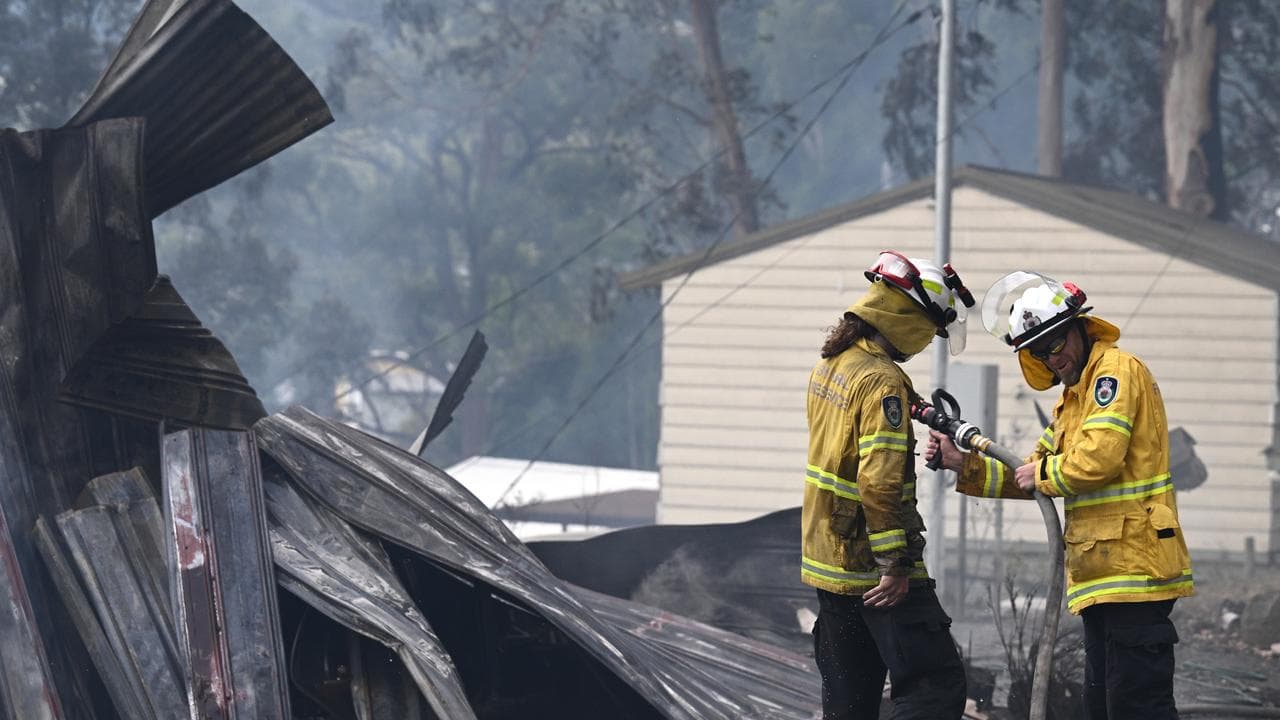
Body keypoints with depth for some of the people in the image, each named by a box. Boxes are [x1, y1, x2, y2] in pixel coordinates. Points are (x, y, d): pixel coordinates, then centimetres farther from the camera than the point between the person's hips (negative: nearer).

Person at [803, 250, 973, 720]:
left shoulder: (830, 364, 10)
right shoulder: (882, 381, -19)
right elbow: (880, 482, -24)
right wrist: (896, 565, -21)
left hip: (828, 558, 9)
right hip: (873, 566, -9)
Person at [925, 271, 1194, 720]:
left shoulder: (1117, 370, -9)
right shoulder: (1071, 399, 24)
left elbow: (1097, 460, -21)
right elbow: (1029, 478, 25)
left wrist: (1042, 474, -4)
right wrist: (961, 464, 14)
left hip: (1133, 565, -11)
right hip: (1102, 576, 11)